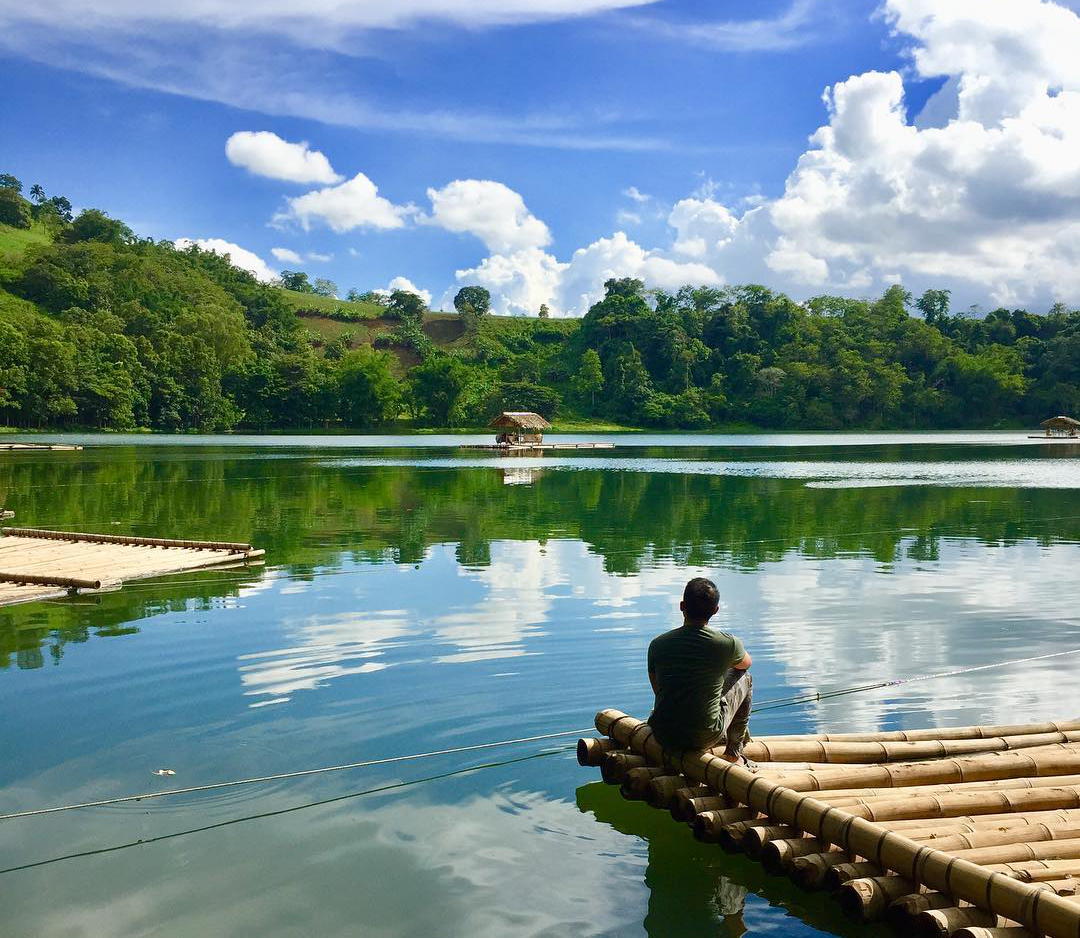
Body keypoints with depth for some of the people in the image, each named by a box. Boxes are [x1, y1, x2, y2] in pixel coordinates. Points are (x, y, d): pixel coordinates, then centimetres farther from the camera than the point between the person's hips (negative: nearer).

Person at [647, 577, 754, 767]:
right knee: (744, 677, 20)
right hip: (705, 738, -3)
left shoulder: (658, 644, -6)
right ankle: (734, 753, 28)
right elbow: (746, 663, 14)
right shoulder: (727, 643, -11)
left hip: (664, 737, 3)